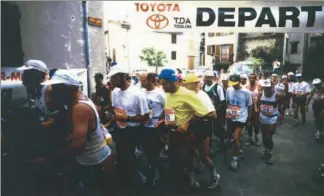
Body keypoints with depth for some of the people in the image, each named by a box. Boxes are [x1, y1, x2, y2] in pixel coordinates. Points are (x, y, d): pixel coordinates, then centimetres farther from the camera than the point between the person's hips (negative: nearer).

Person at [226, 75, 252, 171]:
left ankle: (235, 158, 8)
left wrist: (249, 119, 4)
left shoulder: (246, 92, -12)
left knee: (235, 138, -9)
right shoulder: (229, 90, -4)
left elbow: (249, 106, -1)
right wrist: (227, 113, 2)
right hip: (230, 118, 4)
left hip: (241, 118, -4)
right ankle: (239, 150, 44)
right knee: (234, 137, 18)